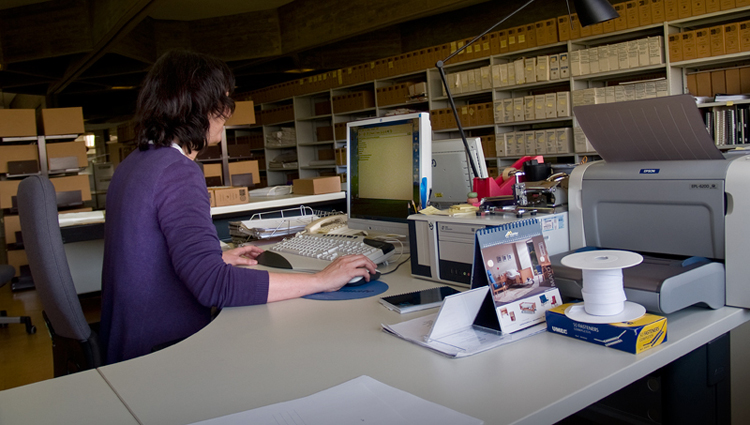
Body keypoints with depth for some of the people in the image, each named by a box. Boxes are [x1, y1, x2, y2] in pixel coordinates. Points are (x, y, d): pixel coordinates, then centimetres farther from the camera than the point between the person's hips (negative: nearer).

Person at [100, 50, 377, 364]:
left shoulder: (132, 164, 10)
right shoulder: (178, 172, -21)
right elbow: (212, 285, -32)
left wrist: (217, 259, 20)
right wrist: (322, 280, -27)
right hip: (162, 355, -9)